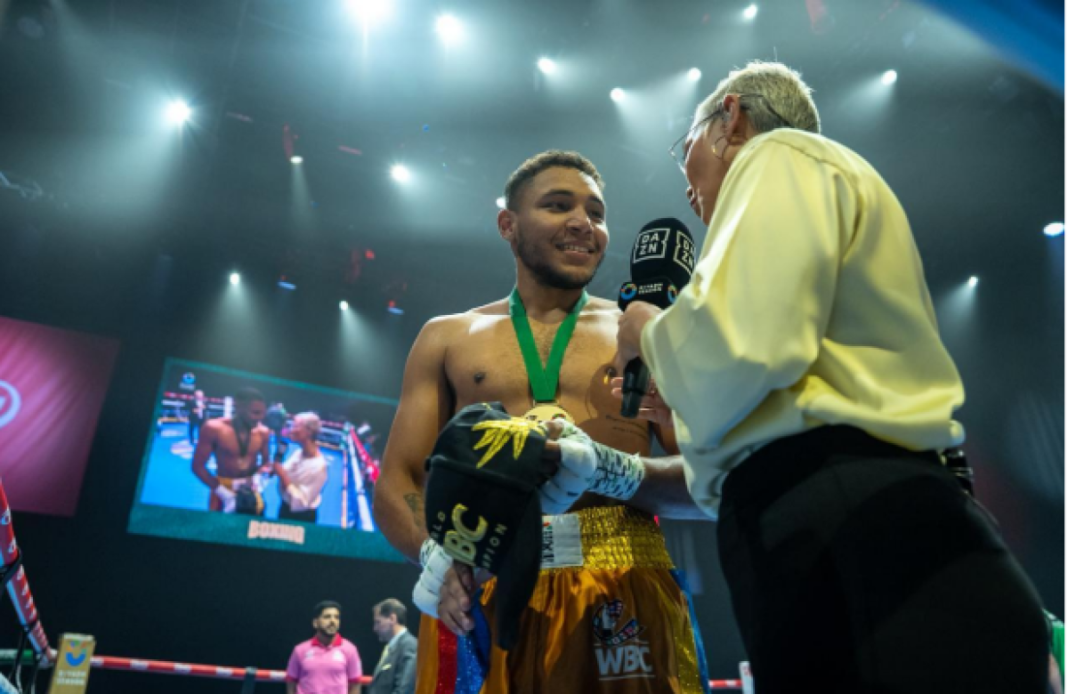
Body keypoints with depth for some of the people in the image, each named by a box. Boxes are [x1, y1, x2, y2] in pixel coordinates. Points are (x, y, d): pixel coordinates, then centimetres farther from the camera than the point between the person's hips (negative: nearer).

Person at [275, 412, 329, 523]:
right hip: (285, 508, 7)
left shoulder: (319, 465, -29)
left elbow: (300, 501, -28)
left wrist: (283, 475, -31)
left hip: (301, 517, -7)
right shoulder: (298, 453, -6)